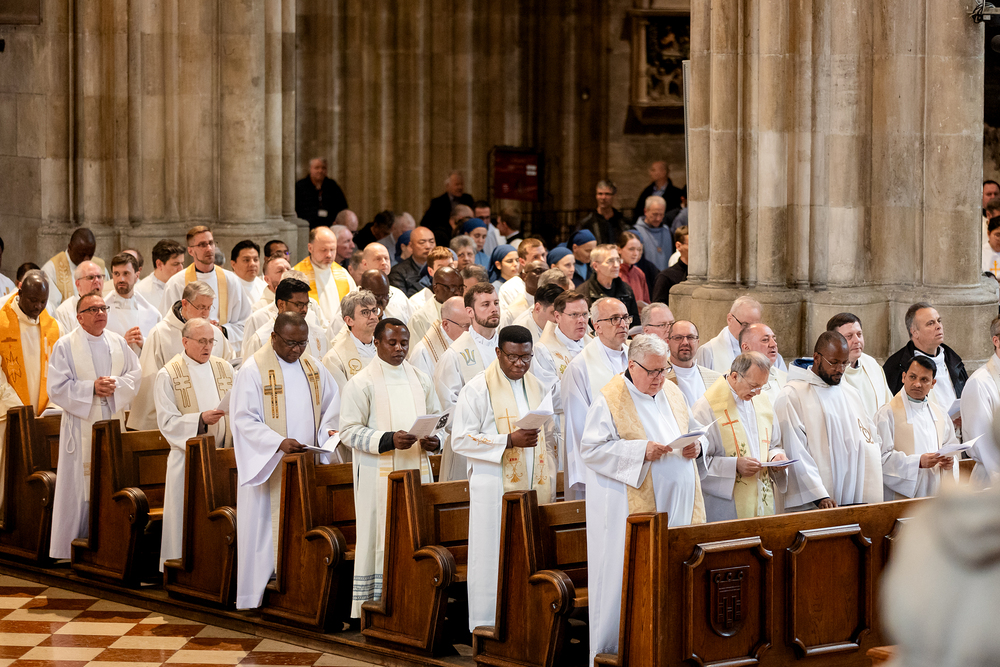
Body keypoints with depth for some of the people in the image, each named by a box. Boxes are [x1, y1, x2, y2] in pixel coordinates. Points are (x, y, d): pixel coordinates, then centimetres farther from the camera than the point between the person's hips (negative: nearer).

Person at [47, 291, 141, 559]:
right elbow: (56, 387, -8)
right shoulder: (65, 346, -2)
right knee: (78, 486, -4)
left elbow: (135, 374, 9)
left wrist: (116, 385, -11)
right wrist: (92, 388, -16)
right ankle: (68, 550, 2)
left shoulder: (118, 343, 11)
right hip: (81, 427, -4)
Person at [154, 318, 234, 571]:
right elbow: (166, 421, -8)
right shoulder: (168, 375, -2)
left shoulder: (224, 369, 10)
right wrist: (200, 419, -21)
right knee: (186, 519, -3)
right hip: (187, 459, -3)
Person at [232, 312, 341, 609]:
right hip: (268, 469, -5)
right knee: (266, 532, -3)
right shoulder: (253, 370, -8)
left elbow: (332, 406, 19)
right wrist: (279, 443, -24)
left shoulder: (313, 368, 10)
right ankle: (256, 598, 3)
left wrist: (328, 431, -3)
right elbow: (244, 420, -12)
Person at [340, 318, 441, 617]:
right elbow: (349, 431, -8)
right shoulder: (361, 383, -3)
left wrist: (434, 440, -5)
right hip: (379, 476, -5)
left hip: (416, 470, 5)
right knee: (380, 539, -4)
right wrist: (388, 440, -21)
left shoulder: (420, 379, 13)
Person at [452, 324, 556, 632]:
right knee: (493, 558, -4)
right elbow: (461, 440, -11)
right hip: (495, 489, -5)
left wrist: (549, 486, 13)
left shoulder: (537, 388, 14)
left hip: (532, 488, 5)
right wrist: (509, 440, -19)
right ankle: (488, 626, 3)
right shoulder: (478, 389, -5)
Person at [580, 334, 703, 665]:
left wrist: (695, 446, 0)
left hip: (677, 505, 6)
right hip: (632, 509, -6)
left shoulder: (672, 393, 13)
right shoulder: (609, 400, -7)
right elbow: (591, 449, -13)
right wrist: (641, 450, -20)